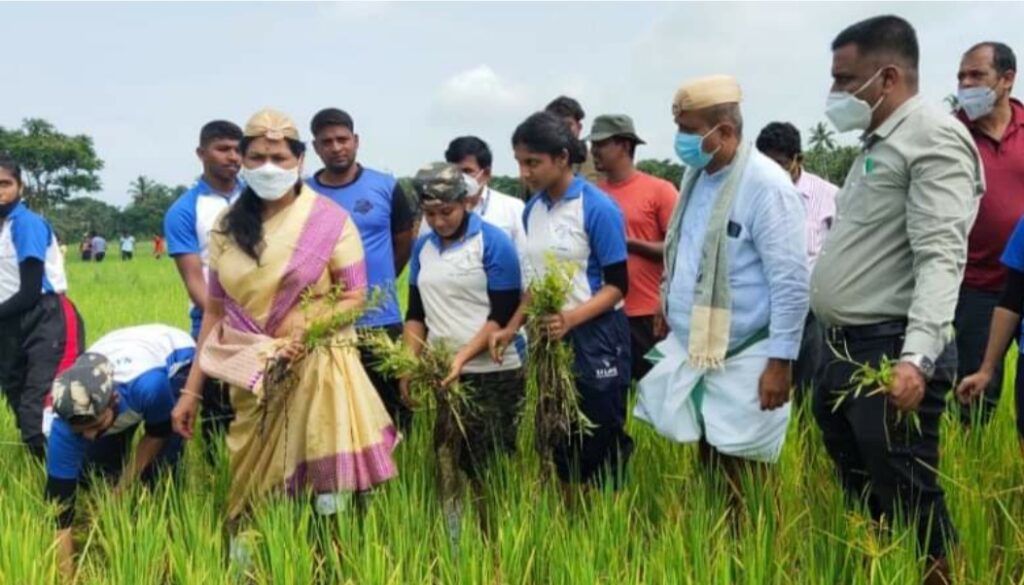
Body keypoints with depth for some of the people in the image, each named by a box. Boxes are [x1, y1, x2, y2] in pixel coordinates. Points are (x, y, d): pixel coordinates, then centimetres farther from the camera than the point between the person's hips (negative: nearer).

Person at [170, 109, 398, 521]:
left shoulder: (330, 220, -5)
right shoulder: (228, 226, 6)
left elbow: (355, 298, -4)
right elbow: (214, 310, 9)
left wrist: (305, 330, -22)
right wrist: (192, 390, 7)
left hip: (317, 372, -3)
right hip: (250, 380, 4)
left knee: (327, 493, -9)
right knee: (255, 495, 9)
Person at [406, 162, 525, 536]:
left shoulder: (494, 243, -7)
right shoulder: (423, 246, 10)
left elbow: (503, 314, -10)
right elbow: (416, 311, 16)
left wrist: (463, 357, -19)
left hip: (493, 374, -5)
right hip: (438, 374, 5)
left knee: (490, 470, -1)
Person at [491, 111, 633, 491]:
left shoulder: (598, 208, -14)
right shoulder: (533, 209, 6)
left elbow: (617, 285, -14)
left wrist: (571, 318, -27)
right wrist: (513, 327, 4)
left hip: (594, 338, -6)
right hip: (549, 337, 6)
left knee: (602, 445, 2)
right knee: (561, 442, 13)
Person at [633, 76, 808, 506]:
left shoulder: (766, 186, -16)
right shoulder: (696, 176, 9)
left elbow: (791, 284, -17)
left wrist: (780, 361, -18)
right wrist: (668, 317, 18)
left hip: (744, 359, -7)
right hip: (690, 351, 7)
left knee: (740, 481, 2)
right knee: (707, 464, 13)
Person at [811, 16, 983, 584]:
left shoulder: (935, 138, -12)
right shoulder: (876, 143, 18)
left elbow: (940, 258, -23)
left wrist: (917, 357, -33)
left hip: (891, 356, -10)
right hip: (844, 349, 10)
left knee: (907, 504, -3)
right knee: (860, 497, 17)